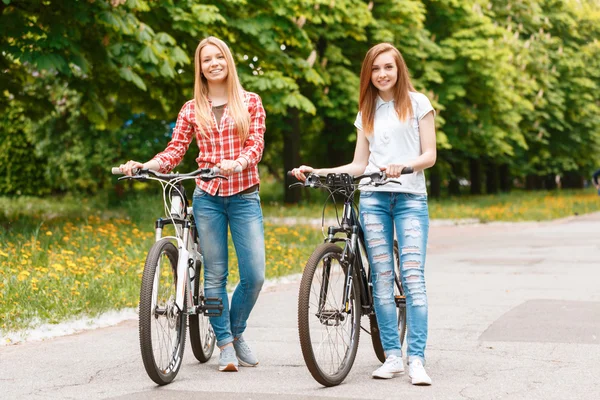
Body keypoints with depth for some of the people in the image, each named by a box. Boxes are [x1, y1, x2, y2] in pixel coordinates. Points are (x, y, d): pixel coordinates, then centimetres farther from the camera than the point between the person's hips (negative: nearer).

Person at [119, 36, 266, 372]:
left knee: (255, 275, -6)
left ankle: (236, 332, 20)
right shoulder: (192, 110, 9)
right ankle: (225, 345, 12)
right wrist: (142, 165, -14)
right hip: (207, 197, 1)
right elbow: (175, 152, 3)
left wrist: (237, 164, -25)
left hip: (244, 196, -1)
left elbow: (256, 144, -4)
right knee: (215, 275, 1)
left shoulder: (250, 102, 6)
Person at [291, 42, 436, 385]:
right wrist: (317, 172, 4)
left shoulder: (417, 103, 6)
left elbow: (430, 155, 0)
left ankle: (417, 360, -14)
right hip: (373, 198, 4)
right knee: (382, 278, -1)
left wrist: (403, 165, -19)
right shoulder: (367, 113, 17)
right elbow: (359, 165, 15)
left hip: (411, 197, -3)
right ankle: (393, 356, 4)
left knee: (413, 277, -13)